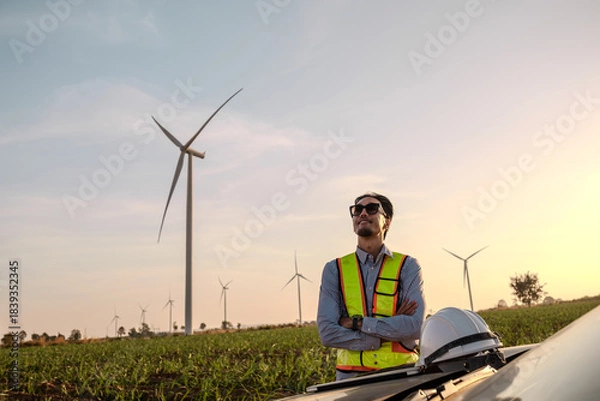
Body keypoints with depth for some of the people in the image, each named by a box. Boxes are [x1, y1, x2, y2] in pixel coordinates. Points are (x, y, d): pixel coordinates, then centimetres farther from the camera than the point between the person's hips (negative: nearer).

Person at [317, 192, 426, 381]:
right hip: (351, 374, 0)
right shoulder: (334, 269, 7)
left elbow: (415, 326, -7)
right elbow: (327, 333, -3)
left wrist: (357, 322, -9)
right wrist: (389, 331, -8)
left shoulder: (407, 266, 6)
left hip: (401, 373, 0)